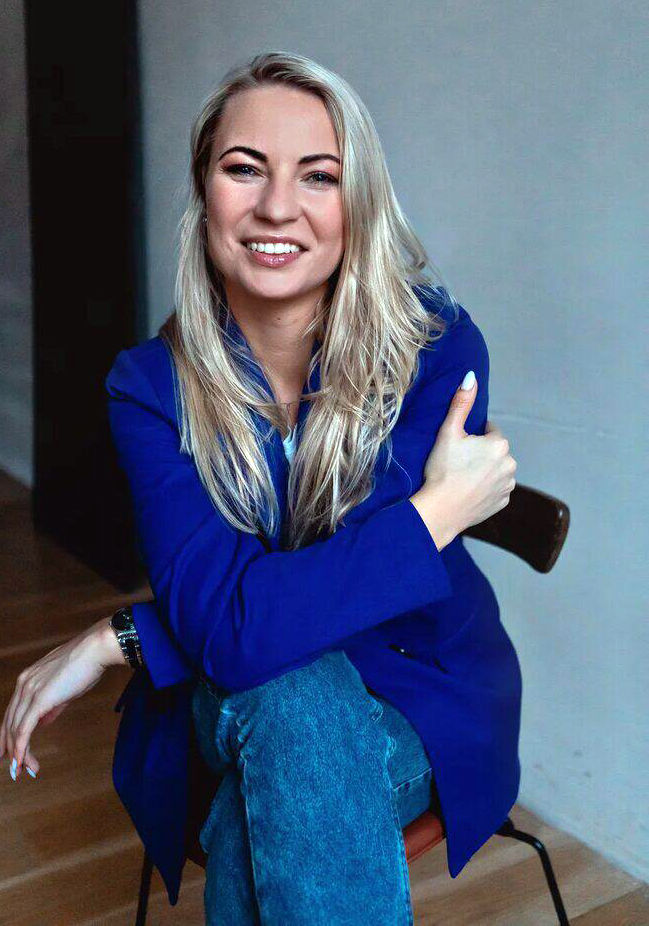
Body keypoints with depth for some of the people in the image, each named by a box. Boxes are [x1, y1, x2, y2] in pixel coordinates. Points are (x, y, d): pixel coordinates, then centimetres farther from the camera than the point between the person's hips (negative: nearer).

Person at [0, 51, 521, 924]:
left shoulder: (436, 346, -17)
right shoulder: (151, 384, -11)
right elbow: (222, 621, -26)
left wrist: (118, 639, -20)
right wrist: (432, 517, -26)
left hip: (417, 694, -1)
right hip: (230, 707, 1)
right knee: (282, 696, -33)